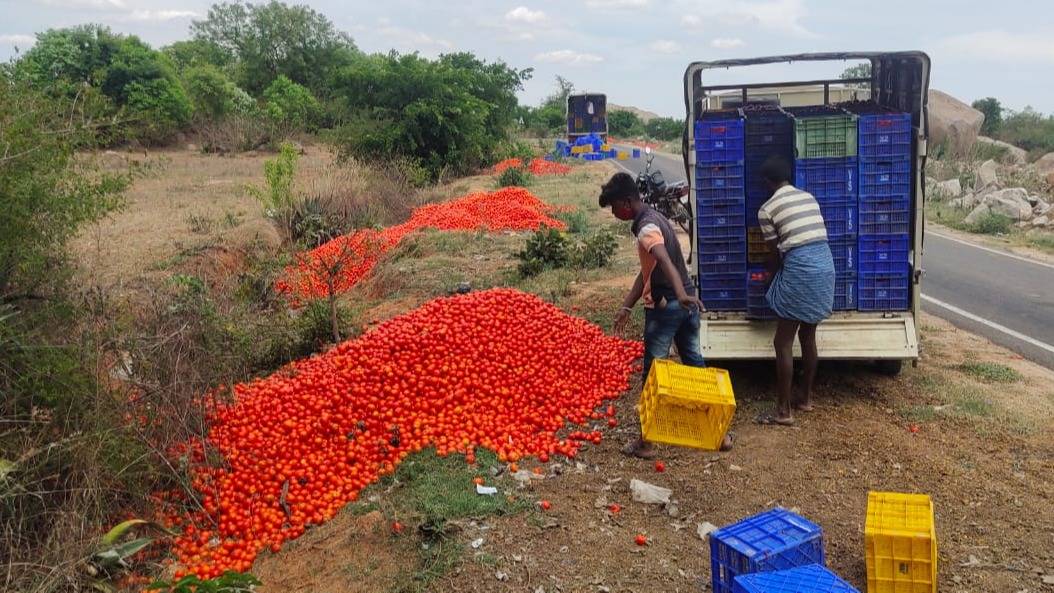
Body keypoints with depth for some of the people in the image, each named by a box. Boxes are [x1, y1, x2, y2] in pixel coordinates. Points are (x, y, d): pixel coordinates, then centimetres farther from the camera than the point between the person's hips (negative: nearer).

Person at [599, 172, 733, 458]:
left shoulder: (646, 227, -17)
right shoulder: (654, 217, 14)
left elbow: (665, 261, -38)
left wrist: (680, 294, -54)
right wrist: (626, 307, 17)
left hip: (666, 306, -9)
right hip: (686, 303, 9)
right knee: (695, 363, 16)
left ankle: (646, 440, 13)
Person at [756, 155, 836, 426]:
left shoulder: (766, 209, -1)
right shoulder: (809, 197, 17)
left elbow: (774, 253, 6)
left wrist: (773, 280, 25)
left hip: (799, 270, -7)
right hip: (825, 264, 7)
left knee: (783, 343, 1)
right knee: (808, 336, 20)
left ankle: (784, 411, 4)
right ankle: (806, 398, 29)